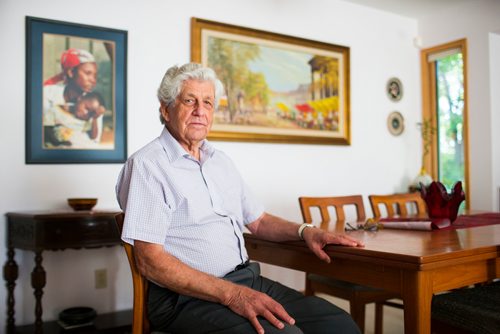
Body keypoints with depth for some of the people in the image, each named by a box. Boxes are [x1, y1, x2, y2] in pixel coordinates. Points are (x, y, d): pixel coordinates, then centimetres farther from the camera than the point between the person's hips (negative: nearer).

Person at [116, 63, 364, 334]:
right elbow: (150, 261, -15)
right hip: (187, 297, -7)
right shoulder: (147, 164, -7)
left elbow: (257, 221, 24)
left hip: (248, 280, 7)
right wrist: (232, 294, -22)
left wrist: (304, 231, 4)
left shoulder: (221, 161, 18)